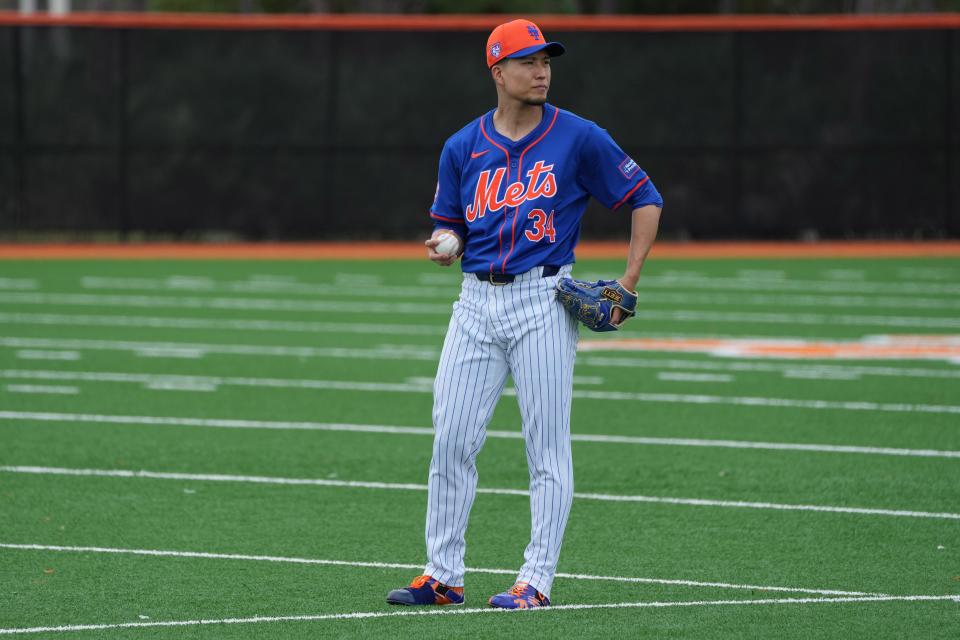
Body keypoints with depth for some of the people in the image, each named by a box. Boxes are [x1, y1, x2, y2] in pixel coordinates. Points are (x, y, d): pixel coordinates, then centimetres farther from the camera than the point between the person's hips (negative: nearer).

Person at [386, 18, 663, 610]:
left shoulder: (578, 138, -3)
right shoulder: (463, 148, 8)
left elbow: (647, 200, 2)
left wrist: (629, 283, -6)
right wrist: (442, 245, -9)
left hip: (543, 300, -4)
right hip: (477, 301, 4)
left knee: (548, 449, -4)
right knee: (451, 440, 1)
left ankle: (537, 580, -1)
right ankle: (443, 576, 8)